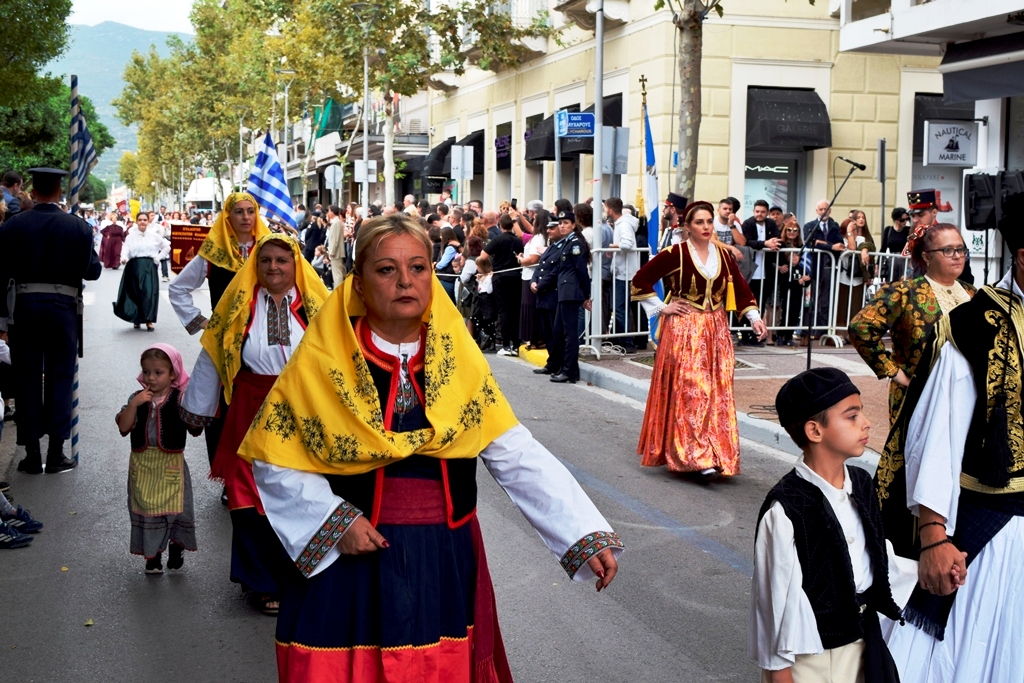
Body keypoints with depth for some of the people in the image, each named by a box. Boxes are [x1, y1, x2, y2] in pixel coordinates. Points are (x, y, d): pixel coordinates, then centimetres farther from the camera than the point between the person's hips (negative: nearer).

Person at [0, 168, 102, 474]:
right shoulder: (79, 227, -4)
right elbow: (93, 270, -1)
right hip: (63, 308, -1)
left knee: (27, 380, 8)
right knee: (59, 379, 7)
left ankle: (32, 454, 11)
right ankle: (56, 453, 7)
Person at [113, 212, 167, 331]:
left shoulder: (154, 235, 5)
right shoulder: (131, 236, 3)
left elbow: (167, 246, 14)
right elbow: (126, 249, -9)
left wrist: (158, 257, 5)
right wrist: (123, 258, -29)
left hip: (149, 266, 0)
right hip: (134, 266, 0)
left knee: (149, 292, -9)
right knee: (135, 293, 4)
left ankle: (149, 320, -7)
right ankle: (136, 318, 16)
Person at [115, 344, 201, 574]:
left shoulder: (181, 399, -5)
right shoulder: (137, 398, 2)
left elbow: (195, 430, -11)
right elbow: (123, 427, -7)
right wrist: (134, 404, -18)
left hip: (171, 465, -2)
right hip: (142, 466, 3)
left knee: (175, 508, 1)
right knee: (145, 508, 8)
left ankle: (176, 545, 28)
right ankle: (152, 555, 23)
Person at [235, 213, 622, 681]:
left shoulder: (460, 362, 0)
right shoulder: (321, 365, -7)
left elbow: (519, 457, -5)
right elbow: (274, 463, -3)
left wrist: (587, 535, -12)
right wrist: (335, 521, -14)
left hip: (444, 566, 2)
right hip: (348, 565, -2)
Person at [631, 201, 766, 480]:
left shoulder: (723, 255, 7)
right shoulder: (674, 254, -8)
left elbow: (741, 289, 11)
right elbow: (640, 281, -4)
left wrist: (754, 318, 0)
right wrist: (661, 308, -5)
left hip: (716, 332, 5)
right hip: (684, 332, -5)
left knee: (718, 393, 5)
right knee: (691, 391, -10)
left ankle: (717, 454, 14)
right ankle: (699, 457, -12)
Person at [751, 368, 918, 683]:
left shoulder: (861, 484, -1)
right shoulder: (786, 509, -24)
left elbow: (879, 560, 9)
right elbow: (777, 598, -17)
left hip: (863, 645, 7)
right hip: (810, 658, -6)